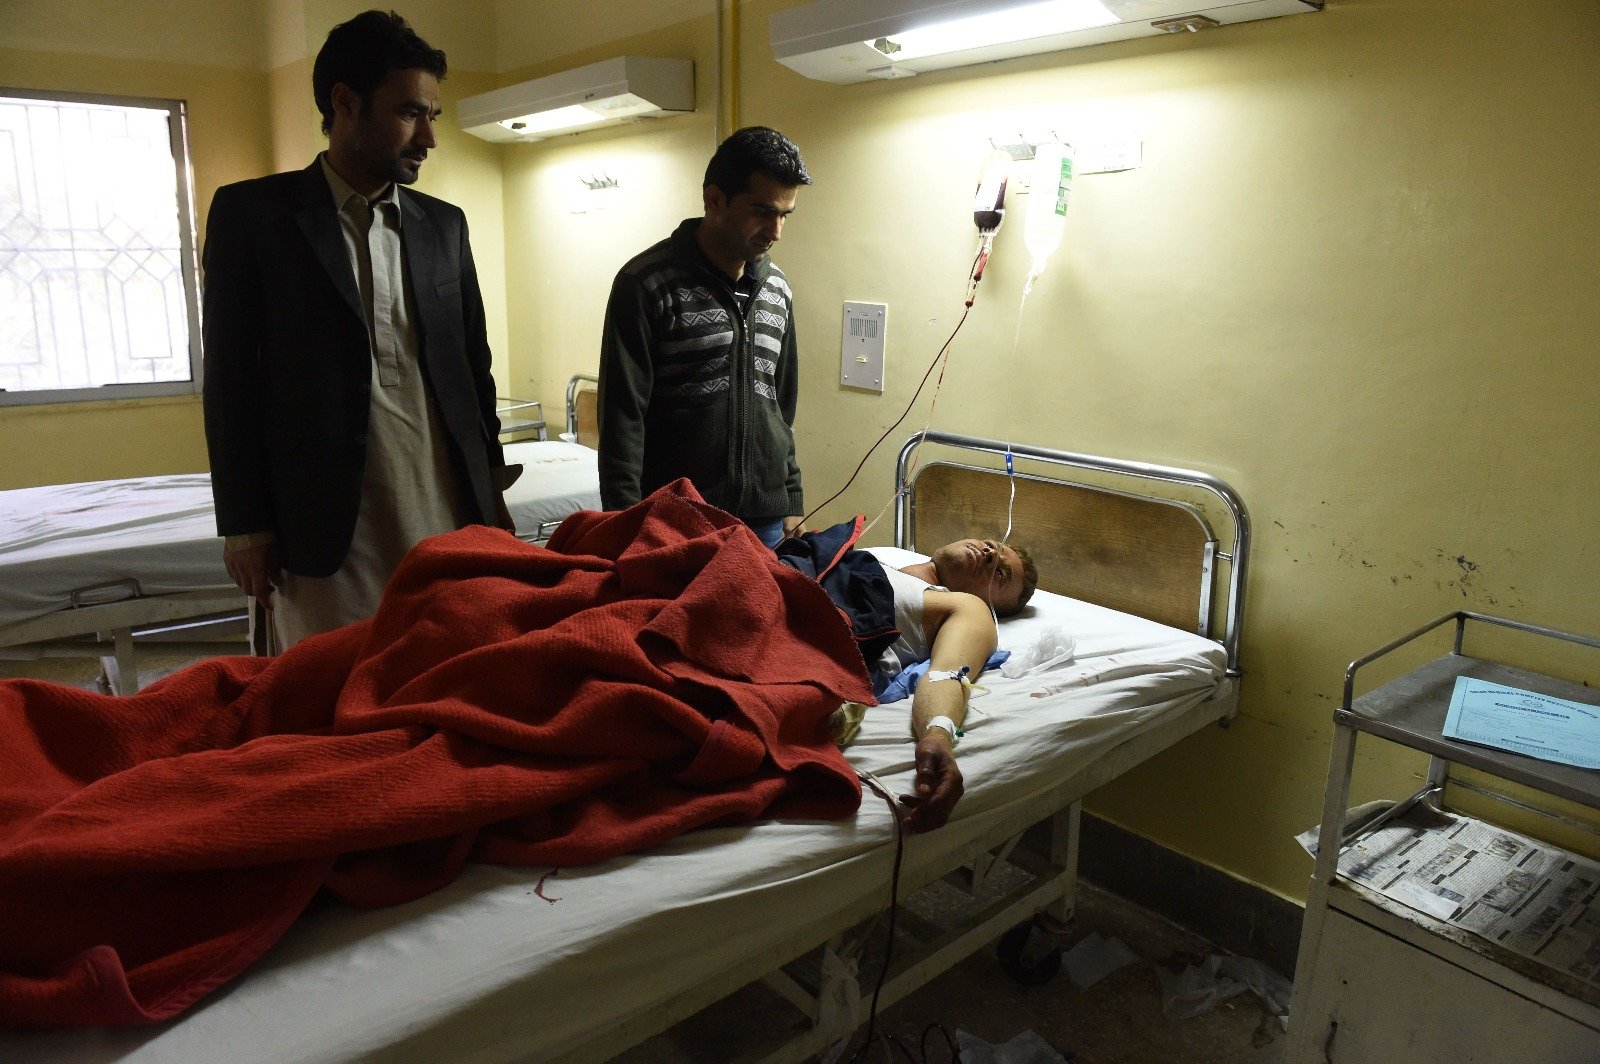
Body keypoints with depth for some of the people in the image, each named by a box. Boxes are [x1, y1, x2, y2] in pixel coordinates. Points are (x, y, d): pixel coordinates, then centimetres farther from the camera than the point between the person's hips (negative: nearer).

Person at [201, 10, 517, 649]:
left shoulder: (444, 224, 13)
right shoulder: (250, 213, 2)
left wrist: (491, 491, 12)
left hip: (448, 517, 3)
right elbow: (230, 379, 0)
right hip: (327, 527, -3)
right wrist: (245, 527, -2)